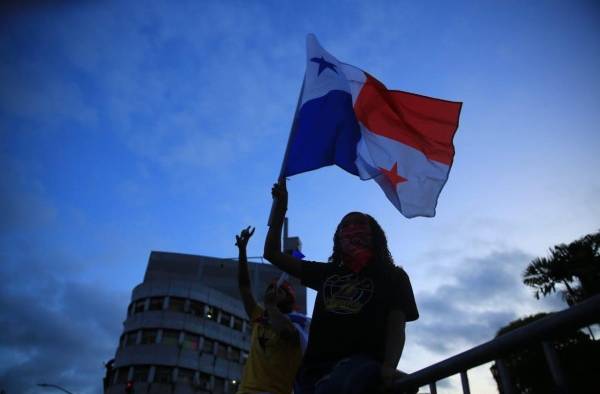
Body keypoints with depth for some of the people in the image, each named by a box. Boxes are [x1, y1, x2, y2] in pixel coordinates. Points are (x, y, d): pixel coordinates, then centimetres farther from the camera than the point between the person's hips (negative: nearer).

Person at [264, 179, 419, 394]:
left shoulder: (392, 277, 16)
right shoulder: (327, 272, 24)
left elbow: (396, 327, 2)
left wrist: (389, 367, -19)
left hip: (361, 362, -4)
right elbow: (272, 254, 25)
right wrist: (280, 206, 19)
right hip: (316, 366, 5)